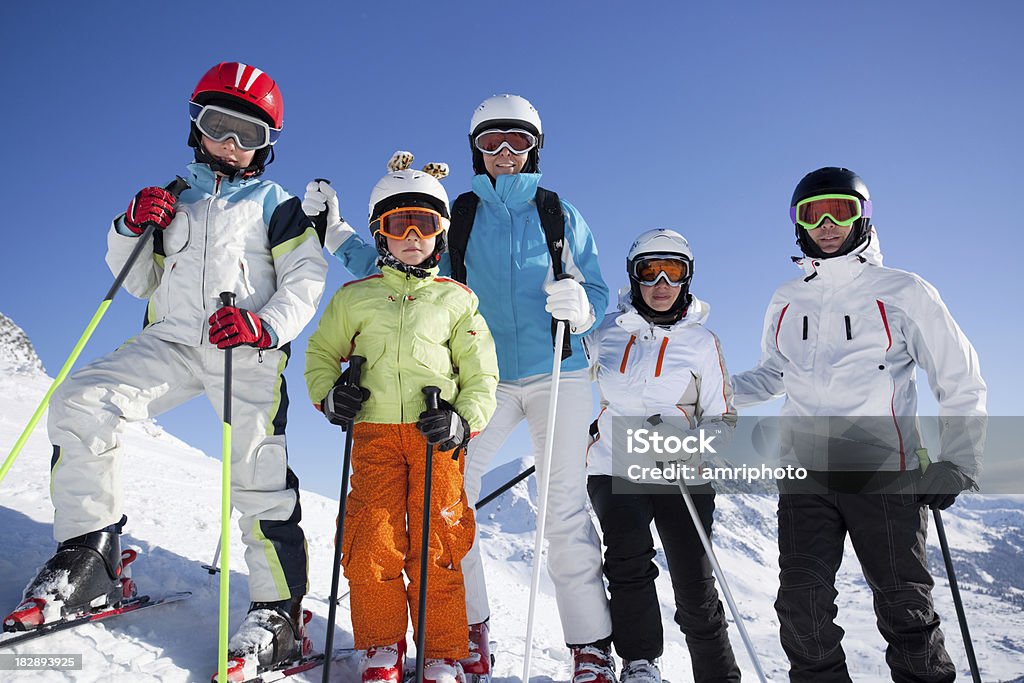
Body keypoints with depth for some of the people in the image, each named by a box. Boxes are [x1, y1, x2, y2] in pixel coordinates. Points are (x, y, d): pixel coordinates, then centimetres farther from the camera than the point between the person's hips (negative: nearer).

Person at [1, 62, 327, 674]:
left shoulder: (277, 205, 12)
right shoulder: (174, 199, 22)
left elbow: (305, 281, 0)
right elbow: (141, 283, 21)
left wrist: (264, 326, -18)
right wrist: (132, 230, 2)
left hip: (248, 352, -3)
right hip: (171, 343, 4)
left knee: (258, 474, -11)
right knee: (81, 402, -19)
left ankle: (280, 612, -2)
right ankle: (90, 558, -10)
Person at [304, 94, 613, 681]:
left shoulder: (561, 213, 9)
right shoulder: (457, 217, 11)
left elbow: (599, 292, 6)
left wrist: (580, 306, -17)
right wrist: (337, 232, 3)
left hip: (559, 374, -1)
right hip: (487, 378, 2)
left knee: (566, 511, -7)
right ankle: (470, 630, 10)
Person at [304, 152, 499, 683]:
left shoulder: (457, 300, 12)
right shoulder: (355, 297, 15)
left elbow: (481, 375, 10)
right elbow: (321, 352, 22)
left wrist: (464, 420, -7)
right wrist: (327, 393, 1)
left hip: (436, 438, -1)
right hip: (374, 433, 1)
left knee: (437, 548, -1)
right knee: (372, 544, -4)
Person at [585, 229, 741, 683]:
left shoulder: (702, 341, 3)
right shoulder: (607, 332, 5)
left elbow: (722, 418, 5)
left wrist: (694, 445, -16)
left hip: (683, 476, 0)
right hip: (615, 467, 0)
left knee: (696, 591, 3)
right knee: (629, 561, -21)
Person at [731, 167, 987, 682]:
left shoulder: (902, 292, 1)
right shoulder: (786, 302, 10)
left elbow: (961, 383, 4)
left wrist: (957, 464, -6)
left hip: (886, 474, -2)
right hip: (804, 472, 3)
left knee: (905, 610, 6)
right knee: (802, 605, -1)